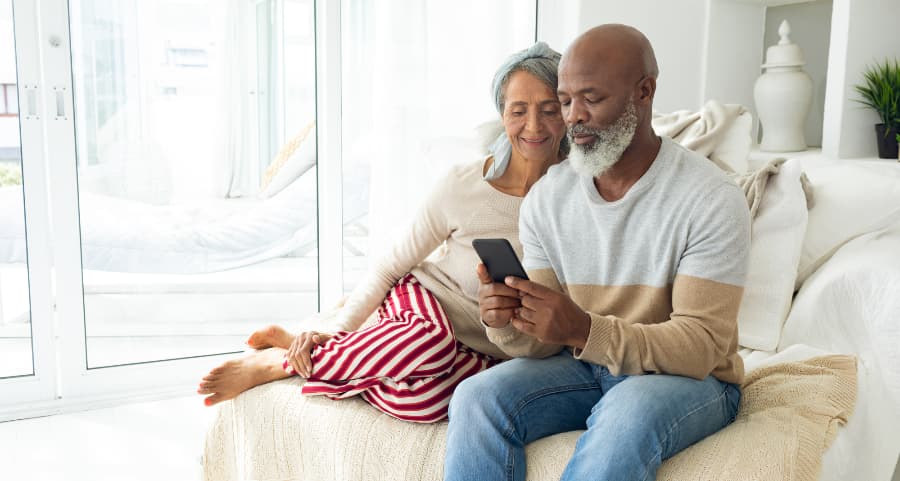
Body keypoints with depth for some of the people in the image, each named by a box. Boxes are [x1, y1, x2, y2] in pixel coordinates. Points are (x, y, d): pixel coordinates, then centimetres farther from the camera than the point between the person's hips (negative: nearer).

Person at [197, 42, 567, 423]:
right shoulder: (463, 184, -9)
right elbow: (392, 265, -1)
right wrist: (335, 330, -10)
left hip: (485, 354, 1)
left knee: (423, 400, -36)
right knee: (430, 342, -41)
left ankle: (281, 359, -15)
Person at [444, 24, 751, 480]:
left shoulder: (711, 199, -16)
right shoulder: (545, 197, -1)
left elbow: (700, 347, -20)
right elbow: (544, 334, 0)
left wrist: (584, 331, -35)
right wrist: (509, 319, -24)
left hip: (689, 376, -3)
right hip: (585, 367, 4)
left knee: (627, 416, -36)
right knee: (476, 398, -22)